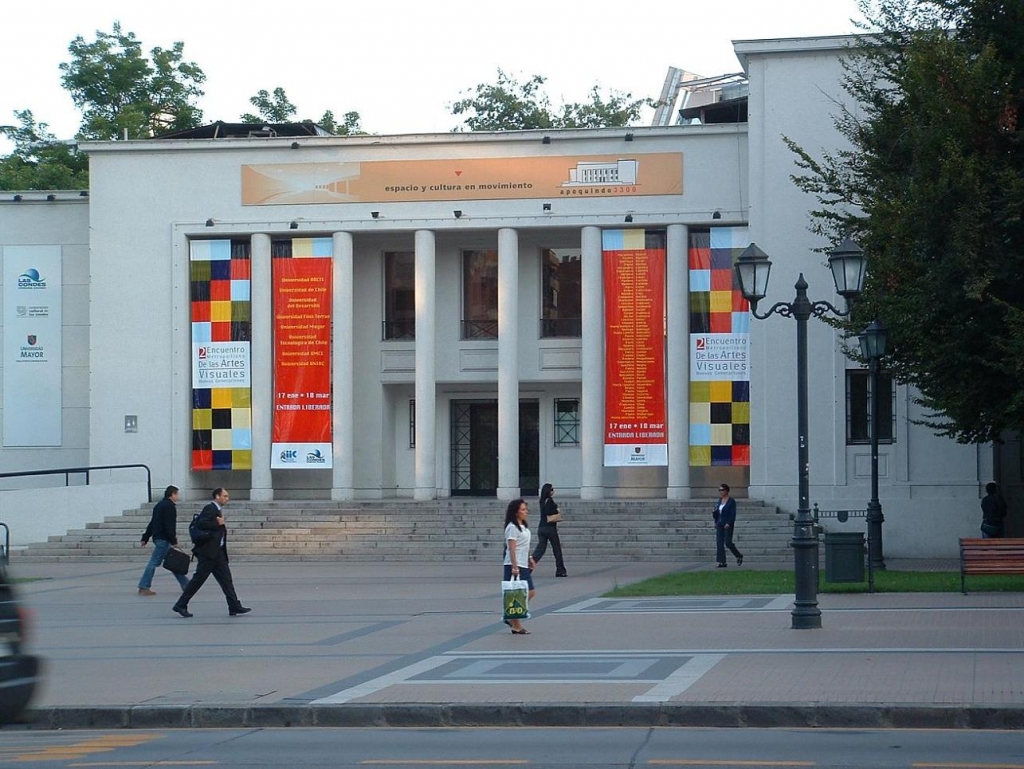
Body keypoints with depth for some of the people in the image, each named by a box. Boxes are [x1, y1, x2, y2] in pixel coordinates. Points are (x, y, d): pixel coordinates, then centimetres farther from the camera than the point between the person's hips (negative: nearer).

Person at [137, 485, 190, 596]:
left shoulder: (159, 505, 18)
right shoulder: (169, 506, -12)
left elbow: (152, 523, 21)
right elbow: (169, 525, -19)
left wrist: (145, 538, 23)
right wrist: (174, 541, -19)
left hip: (157, 537, 10)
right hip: (164, 539, -10)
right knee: (154, 562, -8)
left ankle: (186, 585, 17)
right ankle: (144, 587, -7)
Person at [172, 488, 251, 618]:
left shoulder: (218, 510, 17)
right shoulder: (210, 509, -11)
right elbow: (200, 523, -24)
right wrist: (218, 523, -19)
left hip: (218, 552, 10)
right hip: (208, 551, -10)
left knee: (226, 579, 5)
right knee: (198, 579, -4)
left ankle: (235, 607, 4)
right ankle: (181, 605, 4)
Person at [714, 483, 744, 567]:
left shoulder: (731, 501, -8)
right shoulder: (720, 500, 12)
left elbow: (733, 514, -12)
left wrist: (728, 523, -21)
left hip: (728, 525, -7)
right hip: (719, 525, 7)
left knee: (728, 542, -8)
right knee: (719, 543, -2)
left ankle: (739, 556, 17)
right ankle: (722, 562, -1)